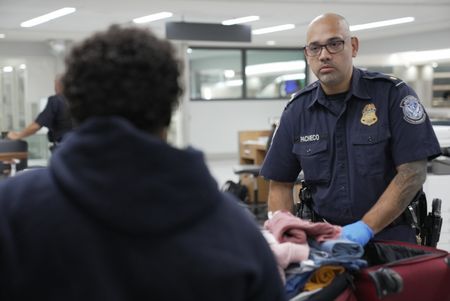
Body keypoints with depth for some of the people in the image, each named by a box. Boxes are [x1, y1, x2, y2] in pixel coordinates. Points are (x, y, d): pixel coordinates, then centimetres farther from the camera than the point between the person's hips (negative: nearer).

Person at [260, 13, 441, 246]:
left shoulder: (393, 95, -4)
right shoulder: (297, 111, 5)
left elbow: (413, 172, -10)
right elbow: (280, 184, 10)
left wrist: (366, 227, -19)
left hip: (390, 238, -2)